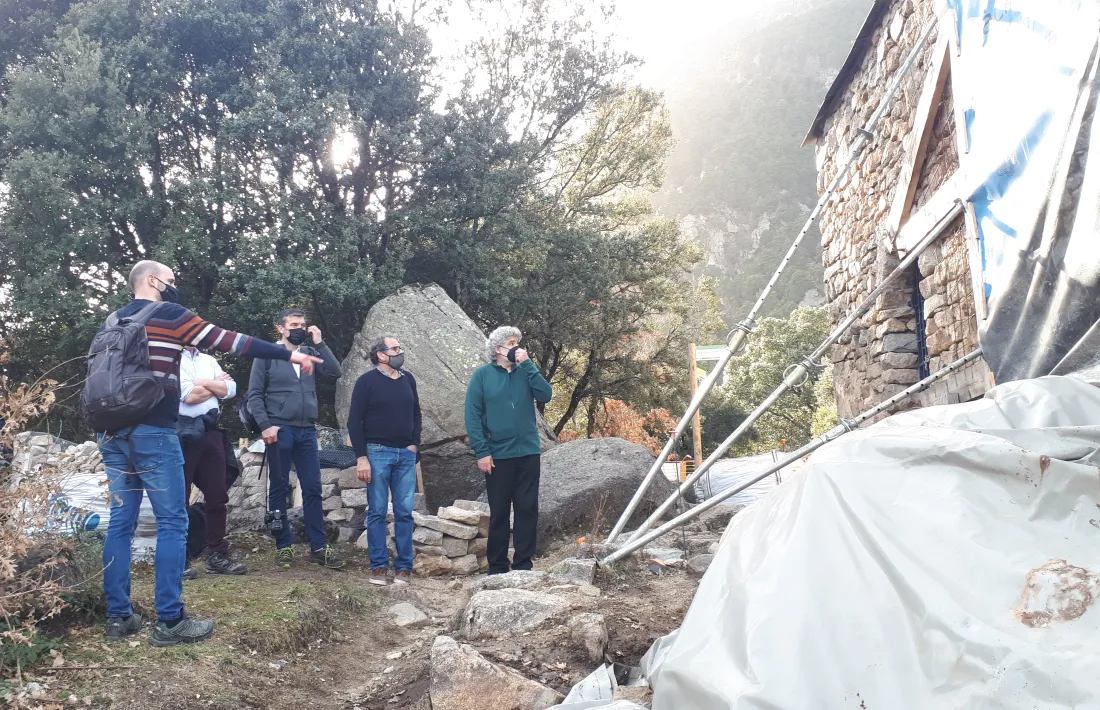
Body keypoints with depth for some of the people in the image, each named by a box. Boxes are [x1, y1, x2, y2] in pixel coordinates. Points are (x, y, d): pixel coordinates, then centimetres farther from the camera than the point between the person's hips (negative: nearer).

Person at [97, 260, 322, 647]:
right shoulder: (169, 314, -3)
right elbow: (228, 340, -7)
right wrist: (289, 354, -4)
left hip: (113, 433, 8)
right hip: (153, 433, -7)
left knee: (120, 523, 9)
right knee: (172, 523, -3)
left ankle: (118, 617, 12)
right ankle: (170, 622, -2)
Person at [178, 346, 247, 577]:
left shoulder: (209, 360, 18)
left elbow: (230, 390, 7)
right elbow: (190, 395, -12)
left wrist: (203, 383, -6)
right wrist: (217, 384, 2)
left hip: (211, 432, 6)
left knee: (217, 496, 6)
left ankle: (217, 555, 14)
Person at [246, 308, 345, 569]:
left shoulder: (310, 353, 12)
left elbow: (335, 372, -1)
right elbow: (254, 394, -3)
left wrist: (319, 343, -3)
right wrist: (265, 425, -13)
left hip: (307, 431, 4)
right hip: (280, 430, -3)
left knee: (313, 489, 3)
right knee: (279, 488, 5)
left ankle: (319, 547, 6)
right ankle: (284, 545, 13)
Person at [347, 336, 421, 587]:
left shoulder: (408, 380, 11)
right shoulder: (367, 381, -3)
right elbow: (354, 420, -5)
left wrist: (414, 444, 7)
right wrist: (361, 457, -11)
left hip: (406, 455, 4)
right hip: (377, 453, -4)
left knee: (405, 512, 3)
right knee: (377, 512, 1)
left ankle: (404, 566, 10)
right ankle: (379, 566, 8)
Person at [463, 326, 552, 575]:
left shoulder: (525, 372, 8)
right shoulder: (483, 374, -1)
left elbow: (545, 396, -8)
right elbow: (472, 415, -5)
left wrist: (528, 364, -11)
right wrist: (481, 452, -12)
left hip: (528, 452, 3)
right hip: (498, 454, -3)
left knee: (528, 509, 6)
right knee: (499, 512, 6)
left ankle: (523, 564, 16)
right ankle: (497, 566, 17)